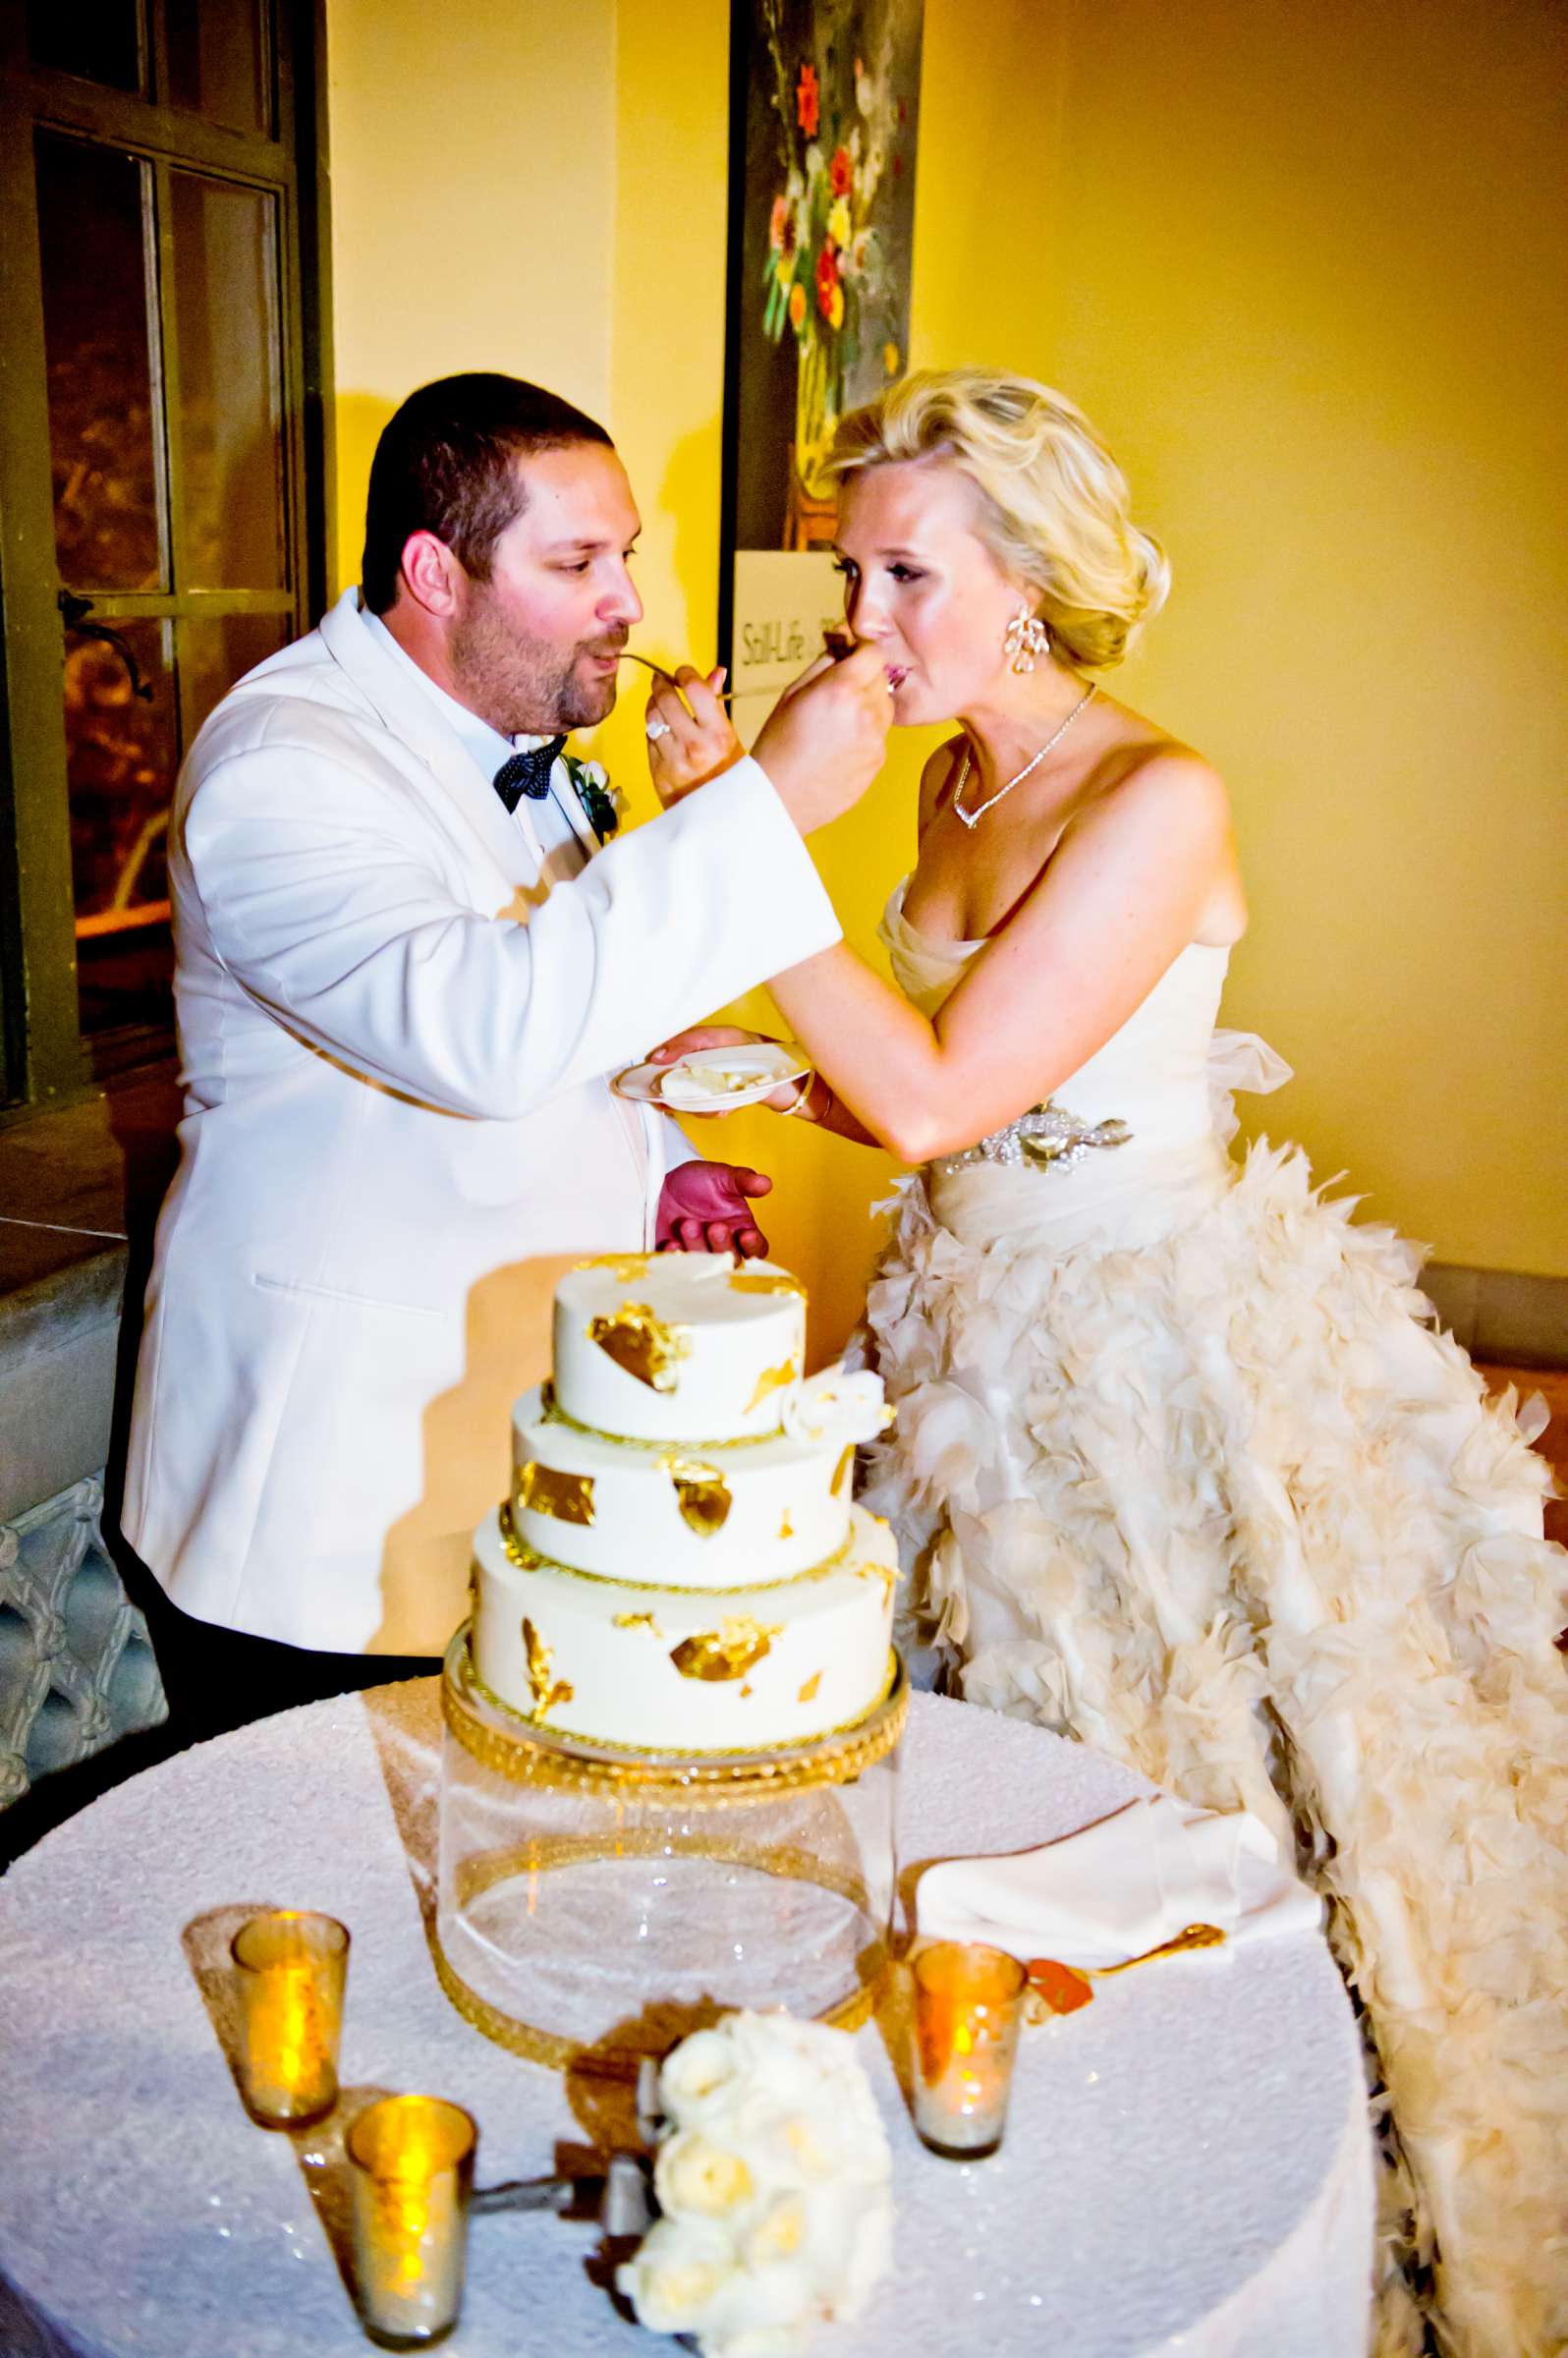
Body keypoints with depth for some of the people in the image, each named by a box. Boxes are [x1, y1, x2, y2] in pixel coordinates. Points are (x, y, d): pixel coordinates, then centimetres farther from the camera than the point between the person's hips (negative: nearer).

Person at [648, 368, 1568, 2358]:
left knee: (1173, 1809, 8)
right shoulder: (956, 781, 5)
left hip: (1153, 1341, -7)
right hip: (979, 1324, 8)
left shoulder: (1160, 800, -19)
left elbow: (936, 1097, -25)